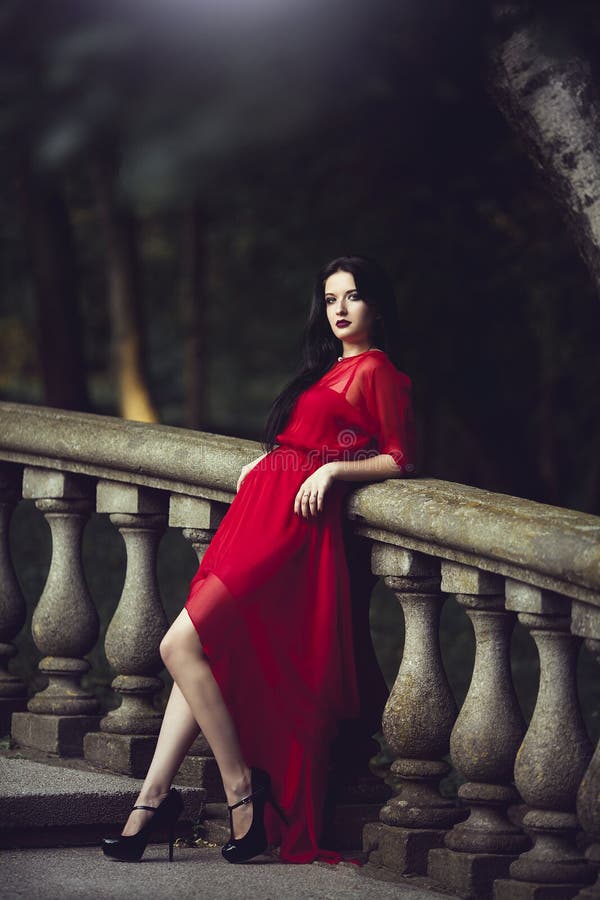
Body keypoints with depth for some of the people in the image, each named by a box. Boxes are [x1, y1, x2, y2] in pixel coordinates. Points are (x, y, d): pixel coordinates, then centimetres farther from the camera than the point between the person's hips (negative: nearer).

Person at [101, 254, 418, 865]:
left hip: (295, 525, -8)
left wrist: (332, 469, -14)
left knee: (183, 644, -16)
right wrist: (266, 462, 15)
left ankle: (241, 785, -7)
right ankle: (152, 800, -4)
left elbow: (400, 460, -4)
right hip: (259, 511, 8)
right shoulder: (325, 368, 25)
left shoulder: (377, 371, -2)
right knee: (202, 655, -1)